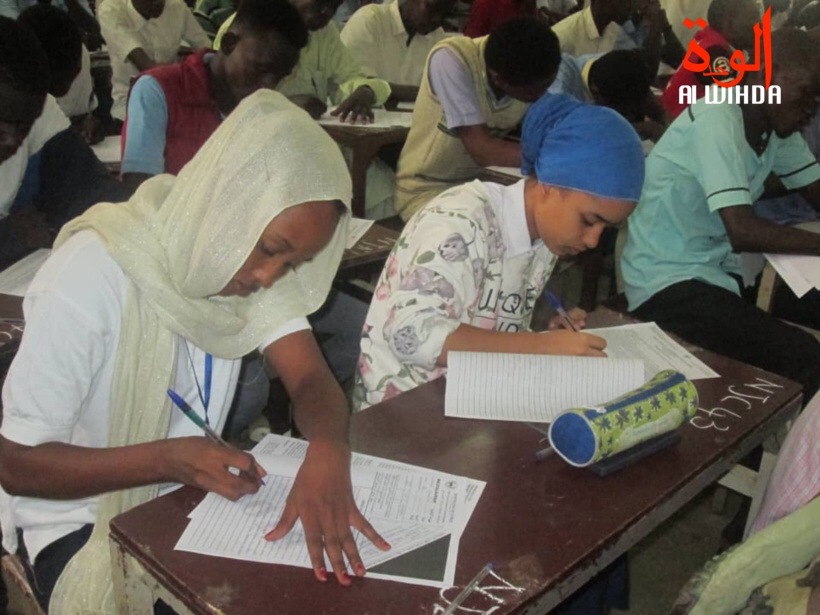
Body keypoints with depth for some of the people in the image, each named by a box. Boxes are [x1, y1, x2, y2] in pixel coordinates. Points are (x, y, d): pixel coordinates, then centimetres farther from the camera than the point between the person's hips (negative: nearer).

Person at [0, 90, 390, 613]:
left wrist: (328, 452, -36)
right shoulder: (93, 275, -25)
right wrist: (170, 459, -31)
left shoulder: (243, 253, -9)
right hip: (84, 519, -4)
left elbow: (312, 379, -15)